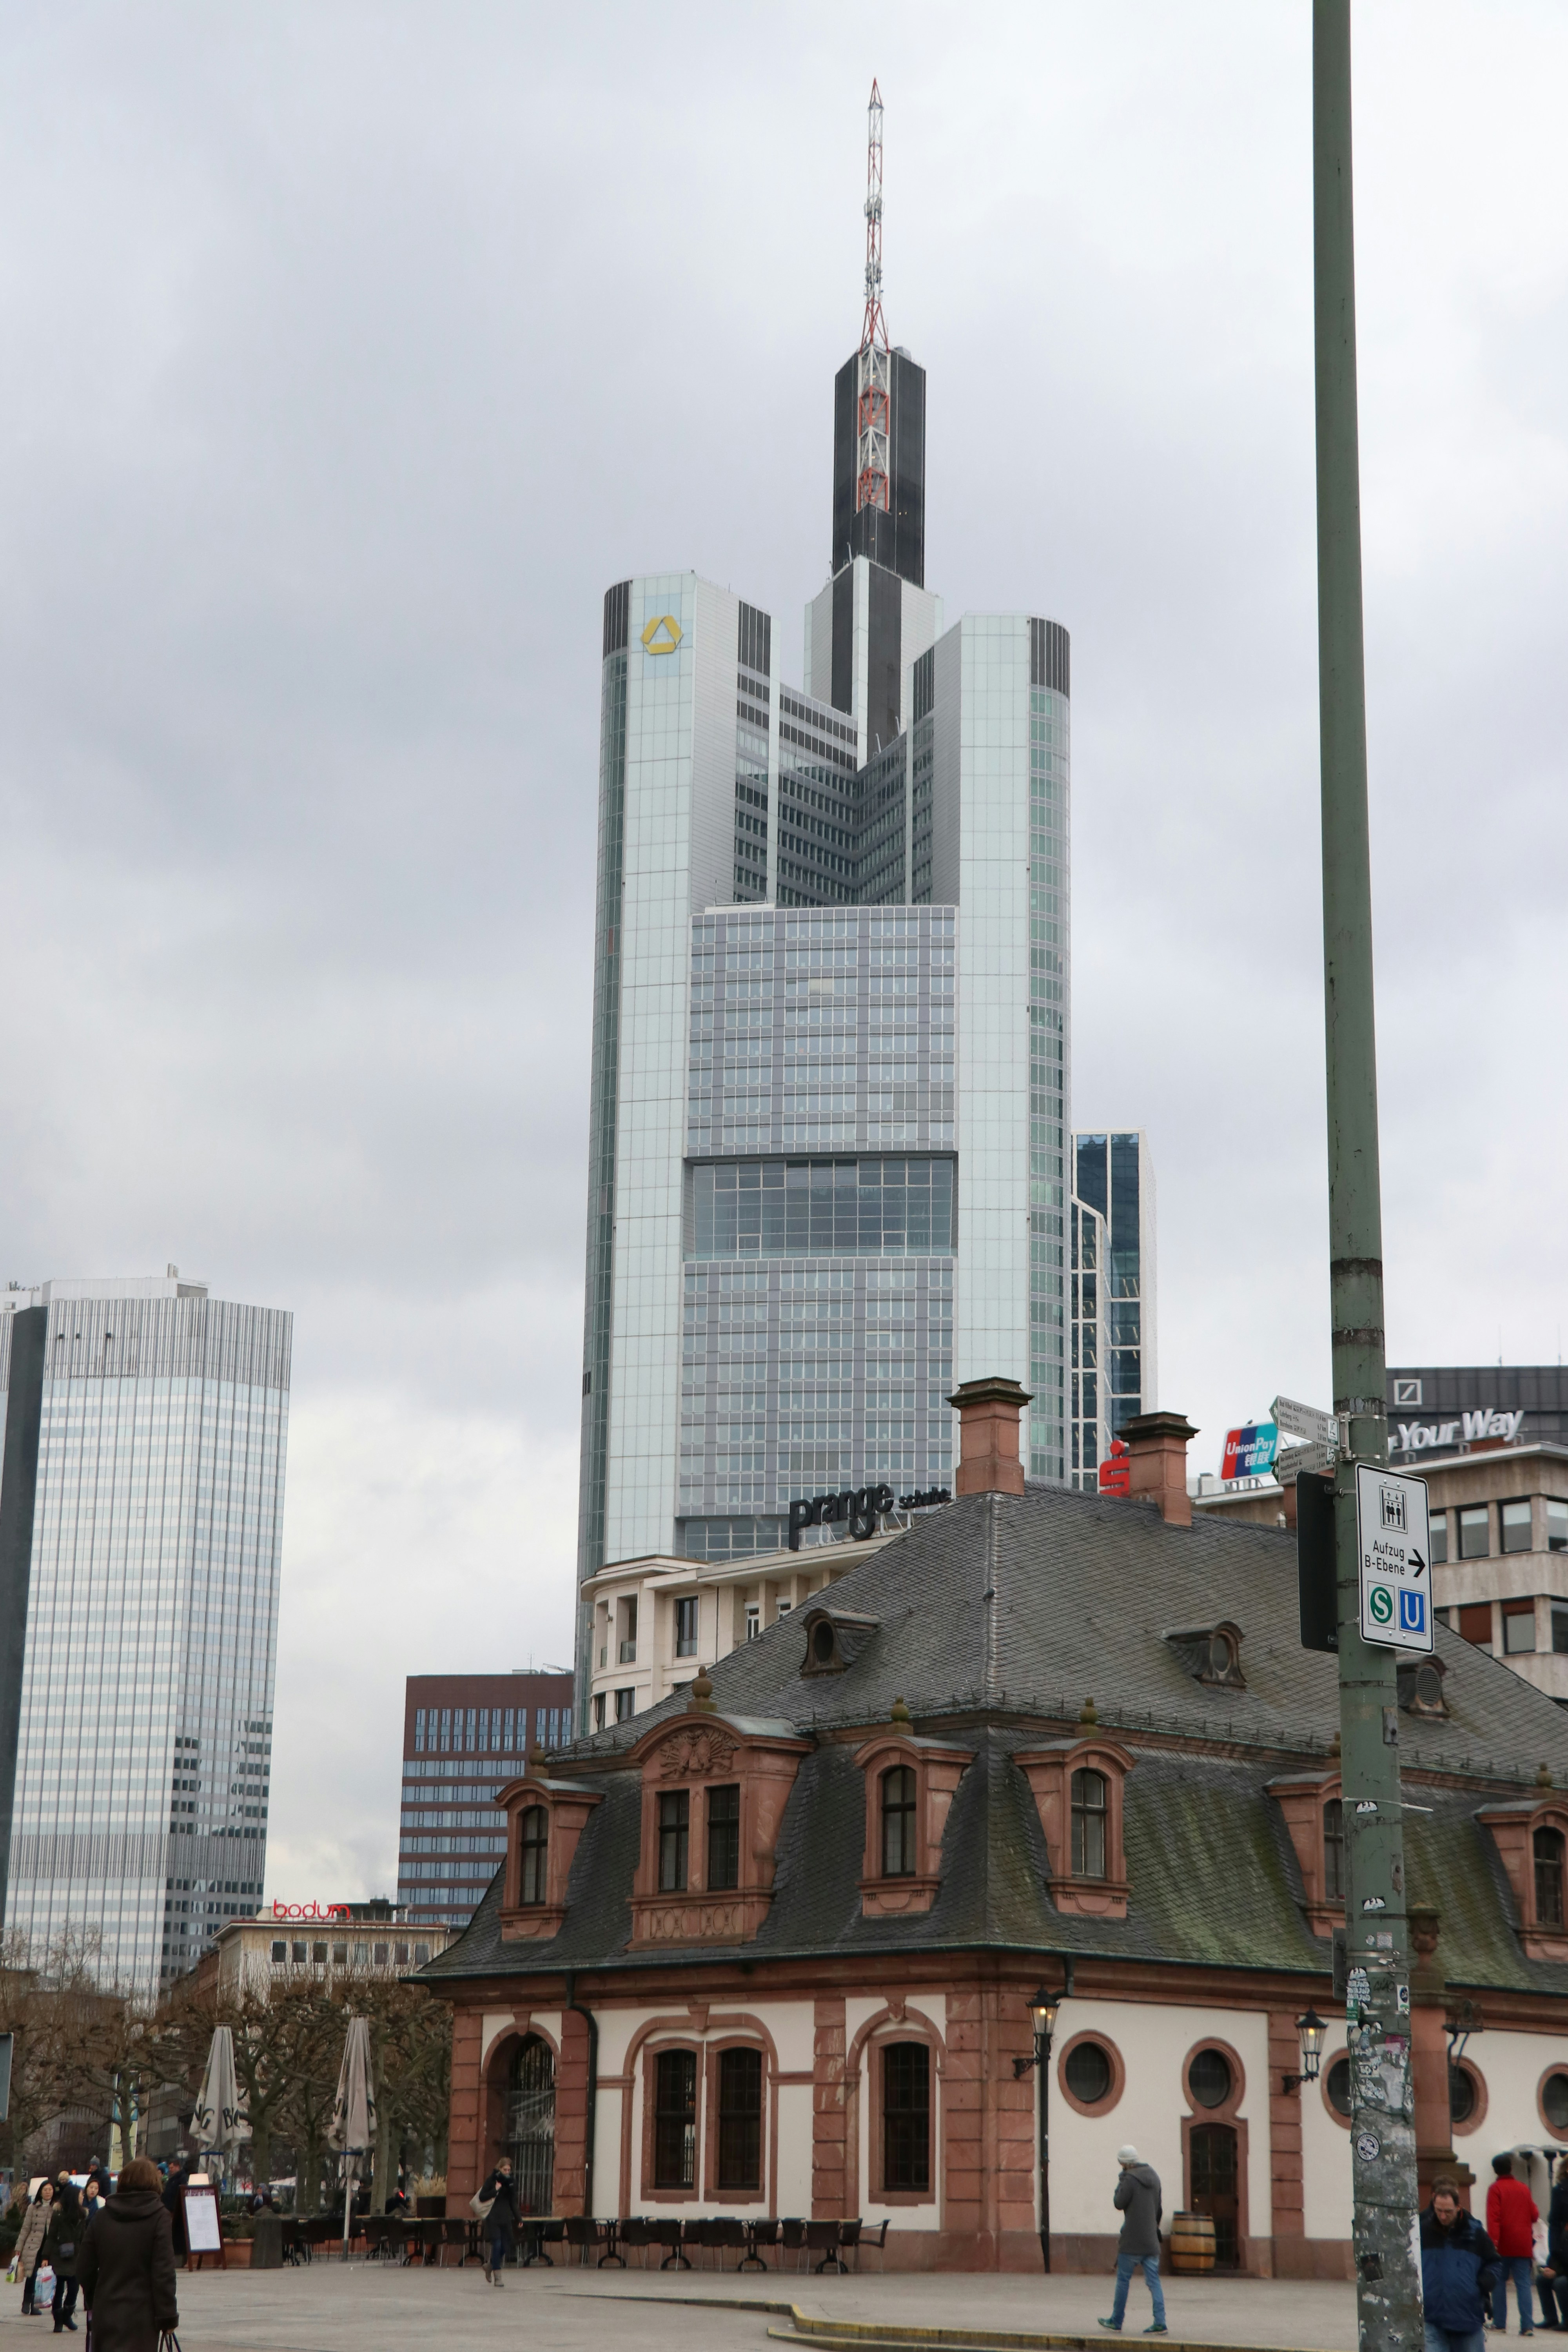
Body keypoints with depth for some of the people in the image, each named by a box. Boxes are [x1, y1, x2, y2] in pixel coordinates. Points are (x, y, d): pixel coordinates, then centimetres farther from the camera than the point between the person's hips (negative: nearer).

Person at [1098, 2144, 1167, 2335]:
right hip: (1151, 2240, 6)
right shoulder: (1154, 2177, 11)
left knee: (1123, 2280, 5)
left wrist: (1120, 2182, -2)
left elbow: (1120, 2204, -12)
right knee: (1154, 2280, 3)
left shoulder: (1130, 2179, -14)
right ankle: (1160, 2322, -6)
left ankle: (1116, 2322, 12)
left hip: (1132, 2240, -6)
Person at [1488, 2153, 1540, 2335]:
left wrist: (1493, 2241, -19)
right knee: (1523, 2284, 0)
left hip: (1503, 2245, -3)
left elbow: (1493, 2217, -15)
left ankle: (1500, 2324, 8)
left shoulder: (1496, 2189, -4)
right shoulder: (1523, 2188, 7)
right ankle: (1528, 2325, -11)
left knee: (1499, 2283, 9)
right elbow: (1535, 2216, 9)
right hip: (1523, 2244, 3)